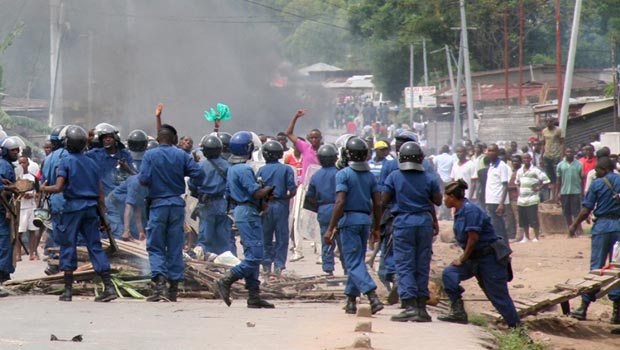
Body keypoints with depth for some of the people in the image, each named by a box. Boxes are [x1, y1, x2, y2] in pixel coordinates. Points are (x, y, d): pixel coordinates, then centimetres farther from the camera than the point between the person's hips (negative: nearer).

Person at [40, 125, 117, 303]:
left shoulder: (65, 162, -5)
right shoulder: (92, 163, 12)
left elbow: (58, 187, -12)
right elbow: (100, 192, 10)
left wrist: (43, 188, 7)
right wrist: (102, 212, 16)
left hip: (73, 206, -4)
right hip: (91, 208, 4)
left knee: (68, 245, 3)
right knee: (95, 246, 5)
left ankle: (68, 290, 2)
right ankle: (109, 286, -4)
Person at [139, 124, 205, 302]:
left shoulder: (150, 155, -4)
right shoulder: (181, 155, 2)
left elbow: (144, 179, -14)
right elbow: (199, 174, -4)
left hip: (158, 204, -2)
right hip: (177, 204, 2)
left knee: (155, 246, 2)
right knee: (175, 247, 8)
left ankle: (160, 281, -19)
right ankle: (174, 288, 9)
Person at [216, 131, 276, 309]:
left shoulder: (231, 169, 14)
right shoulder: (244, 169, -17)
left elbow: (229, 194, 20)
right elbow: (257, 192, -22)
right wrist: (268, 189, 0)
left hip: (239, 211, 10)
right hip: (248, 213, -10)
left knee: (252, 255, 11)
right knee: (254, 256, -10)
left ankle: (254, 296, 11)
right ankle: (226, 281, -13)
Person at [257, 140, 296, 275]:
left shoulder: (261, 170, 0)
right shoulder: (286, 169, -3)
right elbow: (293, 190, -8)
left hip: (265, 207, 1)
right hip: (281, 205, -1)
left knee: (266, 237, 11)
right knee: (281, 237, 5)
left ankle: (266, 264, 10)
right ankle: (279, 265, 1)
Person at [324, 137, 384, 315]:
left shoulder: (343, 174, -9)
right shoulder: (370, 176, 9)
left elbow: (340, 203, -17)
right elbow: (377, 204, 8)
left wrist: (330, 229, -14)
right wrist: (376, 228, 18)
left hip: (349, 219, -6)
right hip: (365, 220, 6)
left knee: (353, 262, -7)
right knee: (357, 260, 15)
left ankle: (373, 298, -22)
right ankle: (351, 300, 20)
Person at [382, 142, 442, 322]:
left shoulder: (394, 177, -4)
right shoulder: (429, 179, 0)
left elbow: (384, 200, 0)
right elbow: (438, 201, 8)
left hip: (403, 223, -2)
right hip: (424, 222, 2)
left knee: (404, 266, -1)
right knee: (422, 266, 9)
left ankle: (410, 305, -13)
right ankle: (421, 306, 10)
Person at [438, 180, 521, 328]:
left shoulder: (470, 210, -20)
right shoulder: (459, 212, 9)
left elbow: (473, 238, -21)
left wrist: (462, 259, -13)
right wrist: (464, 258, 8)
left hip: (490, 258, -9)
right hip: (475, 259, 9)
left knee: (499, 296, -3)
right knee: (449, 274, -8)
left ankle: (516, 326, 8)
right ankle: (458, 312, -7)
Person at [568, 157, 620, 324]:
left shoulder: (597, 184, -3)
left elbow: (586, 210, -3)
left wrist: (575, 225, 10)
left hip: (602, 226, -2)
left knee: (595, 267, 3)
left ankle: (584, 307, 6)